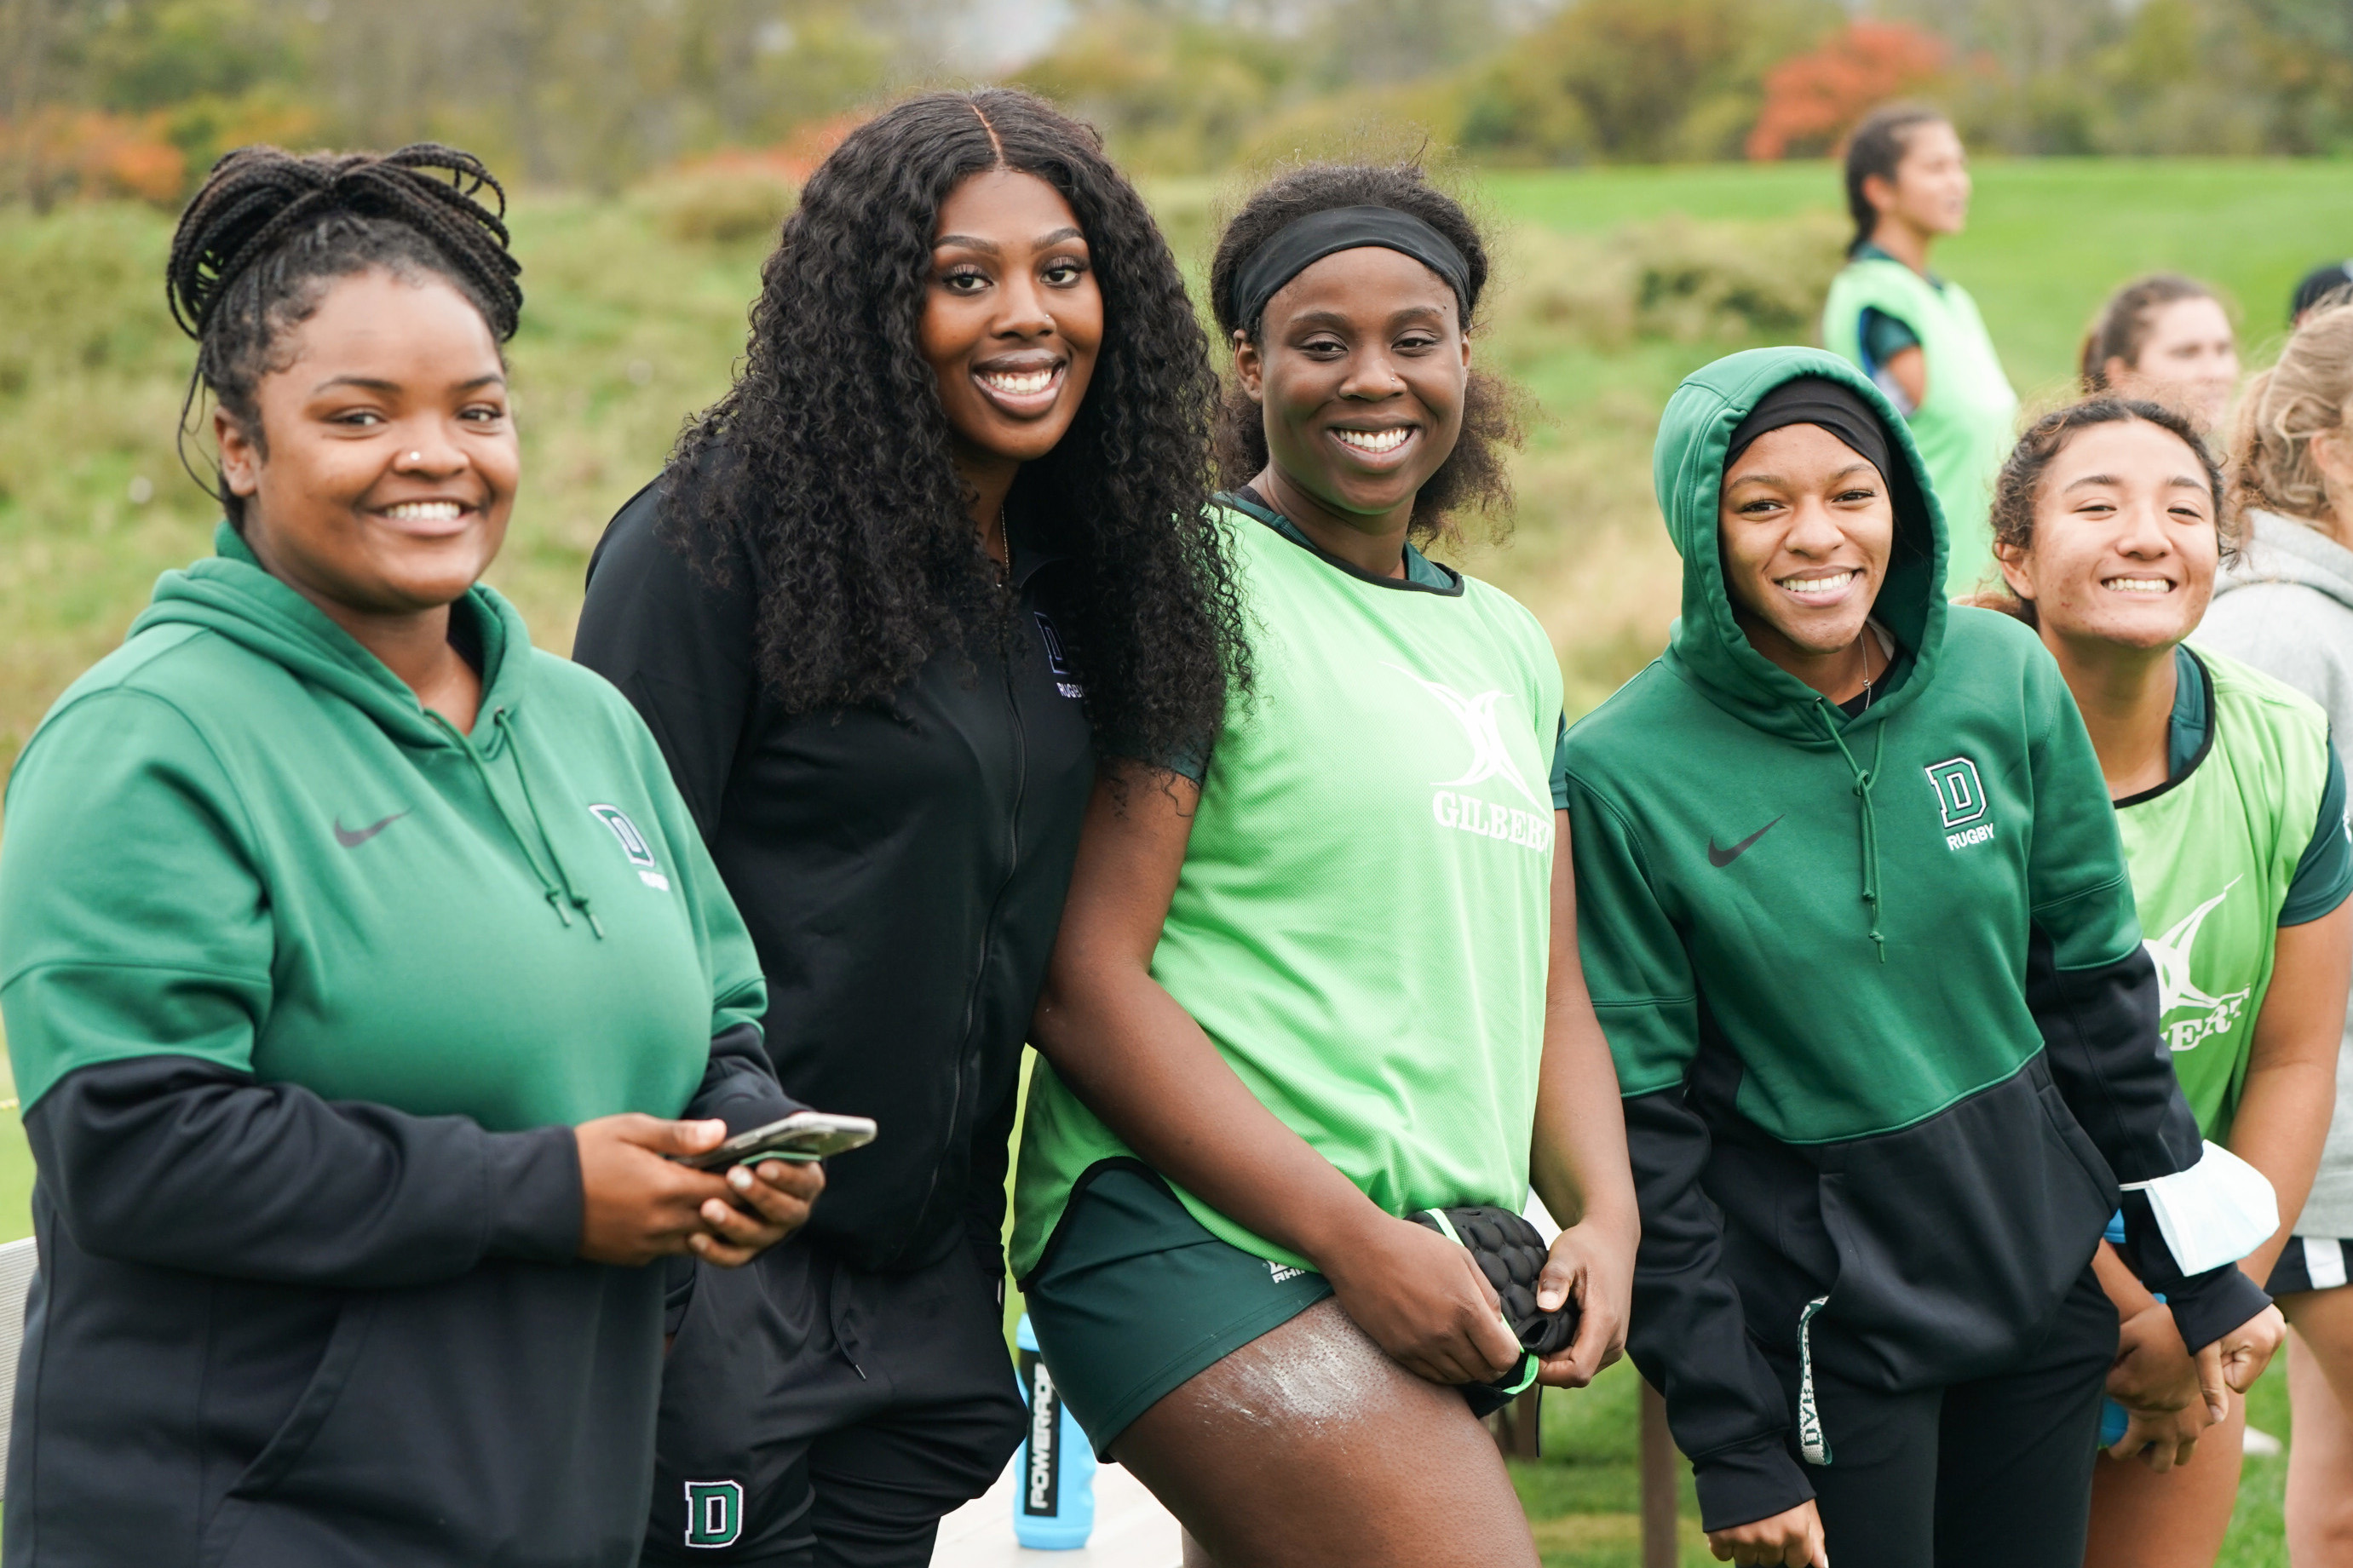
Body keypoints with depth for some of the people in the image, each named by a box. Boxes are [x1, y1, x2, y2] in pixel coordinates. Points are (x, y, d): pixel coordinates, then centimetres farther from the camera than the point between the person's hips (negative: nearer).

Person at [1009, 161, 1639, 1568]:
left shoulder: (1508, 645, 19)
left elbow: (1550, 984, 23)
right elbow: (1081, 980, -12)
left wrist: (1604, 1216, 4)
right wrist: (1357, 1240, -16)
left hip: (1432, 1292, 8)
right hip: (1201, 1241, -8)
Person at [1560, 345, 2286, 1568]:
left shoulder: (2003, 678, -4)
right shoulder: (1624, 768, -14)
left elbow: (2095, 982, 6)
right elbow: (1642, 1120, -11)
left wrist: (2202, 1276, 7)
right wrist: (1731, 1442, -12)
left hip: (2044, 1269, 4)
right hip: (1822, 1315, -4)